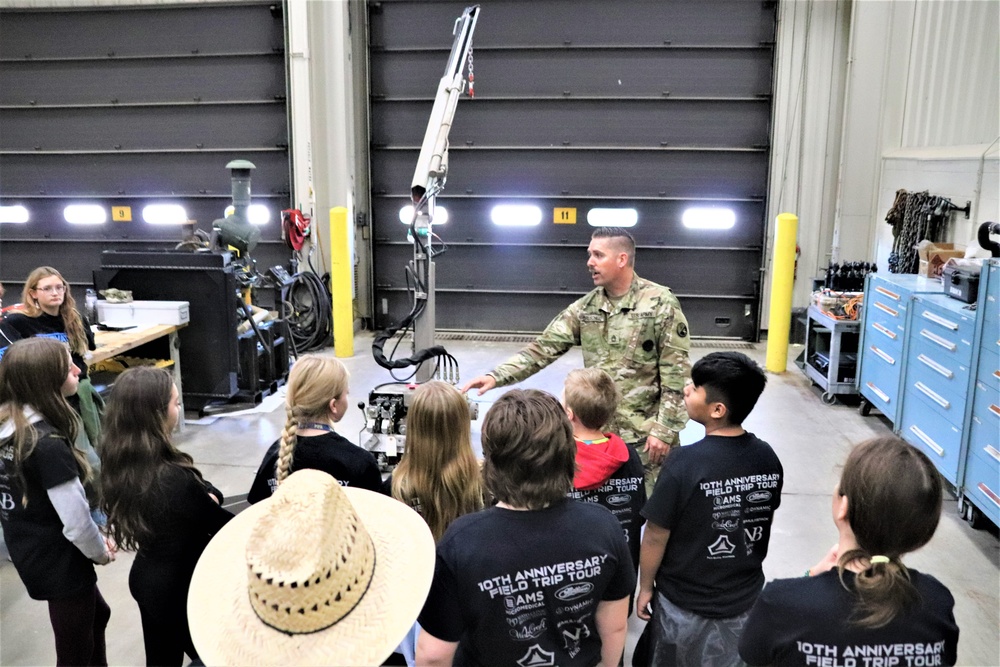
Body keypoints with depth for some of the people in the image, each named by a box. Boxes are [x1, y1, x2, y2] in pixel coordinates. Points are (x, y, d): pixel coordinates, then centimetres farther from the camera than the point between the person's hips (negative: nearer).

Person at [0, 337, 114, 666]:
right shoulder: (48, 445, -30)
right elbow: (76, 522, -27)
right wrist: (101, 552, -6)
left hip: (29, 553, 8)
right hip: (58, 561, -8)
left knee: (96, 614, 28)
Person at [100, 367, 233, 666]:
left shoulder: (119, 464, -8)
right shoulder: (173, 478, -33)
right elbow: (223, 527, -19)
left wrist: (206, 496, -14)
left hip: (146, 577, 8)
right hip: (185, 585, -7)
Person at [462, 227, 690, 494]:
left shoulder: (661, 304, -10)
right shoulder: (585, 308, 3)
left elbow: (676, 374, -10)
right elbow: (543, 348, -1)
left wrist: (664, 430, -12)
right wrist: (496, 376, -13)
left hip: (646, 433, -4)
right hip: (598, 431, 5)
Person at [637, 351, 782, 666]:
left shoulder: (686, 462, -26)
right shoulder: (767, 458, -10)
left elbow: (656, 536, -17)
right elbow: (761, 524, 5)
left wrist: (645, 588, -1)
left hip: (685, 604, -4)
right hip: (745, 598, 5)